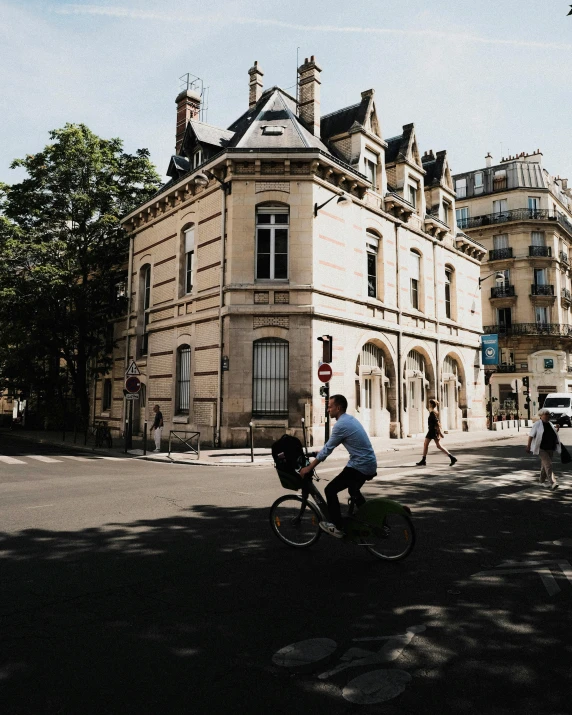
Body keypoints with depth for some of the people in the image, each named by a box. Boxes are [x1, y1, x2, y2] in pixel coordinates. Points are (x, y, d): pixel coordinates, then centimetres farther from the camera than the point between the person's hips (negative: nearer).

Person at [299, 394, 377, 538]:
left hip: (359, 466, -10)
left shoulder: (341, 425, -17)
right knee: (353, 490, 30)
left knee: (330, 490, -2)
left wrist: (308, 468, -6)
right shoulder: (350, 419, 11)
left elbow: (327, 450, -13)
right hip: (369, 464, 10)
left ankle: (337, 528, 4)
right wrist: (322, 451, 26)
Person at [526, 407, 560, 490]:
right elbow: (531, 435, -11)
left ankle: (542, 480, 29)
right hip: (541, 449, -7)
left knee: (545, 464, 15)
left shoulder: (550, 424, 11)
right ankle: (552, 482, -20)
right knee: (548, 464, -16)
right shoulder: (537, 424, -10)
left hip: (550, 448, 7)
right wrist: (528, 446, -14)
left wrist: (557, 429, 2)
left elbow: (554, 433, 24)